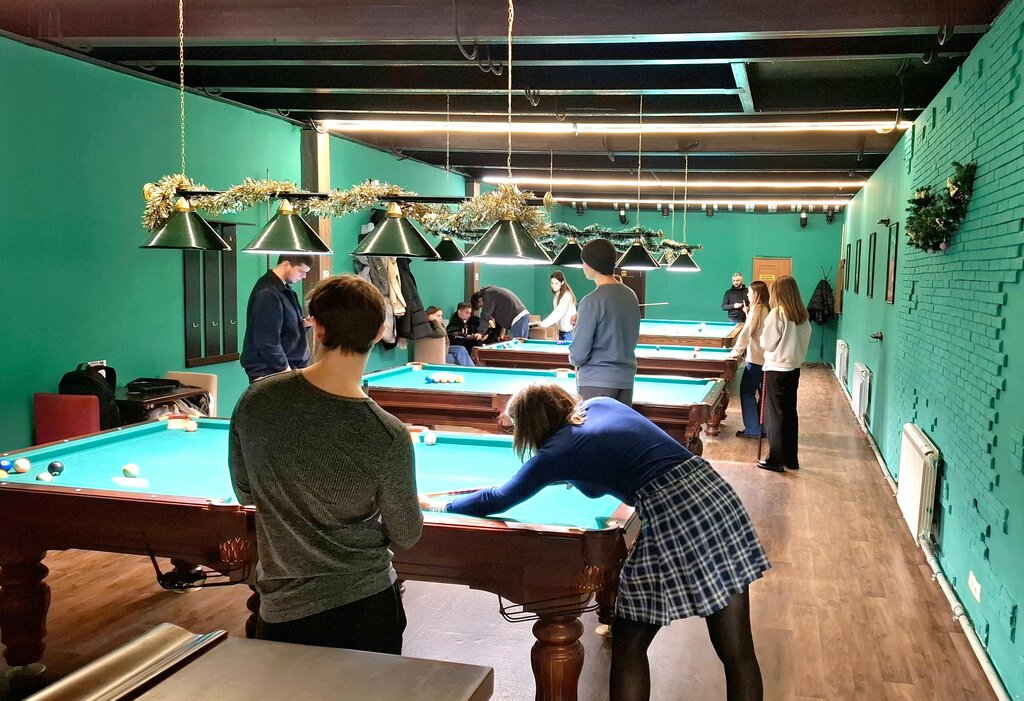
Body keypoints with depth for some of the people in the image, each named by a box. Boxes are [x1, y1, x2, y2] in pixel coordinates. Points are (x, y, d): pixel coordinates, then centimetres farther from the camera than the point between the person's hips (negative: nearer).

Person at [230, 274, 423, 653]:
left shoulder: (255, 399, -12)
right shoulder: (389, 437, -22)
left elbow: (245, 493, 3)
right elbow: (405, 537, -8)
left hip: (283, 609, 2)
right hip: (368, 606, -2)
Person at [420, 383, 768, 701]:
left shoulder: (556, 453, 3)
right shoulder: (601, 404, 18)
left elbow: (498, 500, 15)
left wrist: (439, 505, 29)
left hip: (672, 516, -7)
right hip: (717, 491, 7)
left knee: (628, 646, 13)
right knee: (737, 651, 10)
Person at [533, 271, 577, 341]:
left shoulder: (567, 295, -18)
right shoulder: (556, 295, 9)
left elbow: (559, 312, -27)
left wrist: (544, 323, -33)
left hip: (569, 331, -8)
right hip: (561, 331, 8)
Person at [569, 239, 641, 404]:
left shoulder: (592, 301, -15)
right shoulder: (631, 295, 8)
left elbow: (578, 354, -16)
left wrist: (574, 359, 9)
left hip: (596, 380, -7)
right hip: (626, 378, 7)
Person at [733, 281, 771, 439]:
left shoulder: (757, 310, -15)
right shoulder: (767, 310, 9)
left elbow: (746, 332, -15)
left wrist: (737, 349, -5)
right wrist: (748, 314, 8)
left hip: (756, 359, -8)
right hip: (767, 358, 8)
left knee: (747, 392, 0)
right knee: (764, 393, 13)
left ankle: (752, 429, 3)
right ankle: (764, 427, 19)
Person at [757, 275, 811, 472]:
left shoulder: (777, 313, -16)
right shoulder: (802, 316, 4)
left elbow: (767, 343, -11)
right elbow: (804, 340, 10)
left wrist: (763, 333, 6)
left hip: (777, 370, -7)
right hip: (794, 368, 7)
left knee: (775, 414, 1)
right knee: (790, 413, 13)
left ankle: (775, 460, 7)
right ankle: (791, 459, 20)